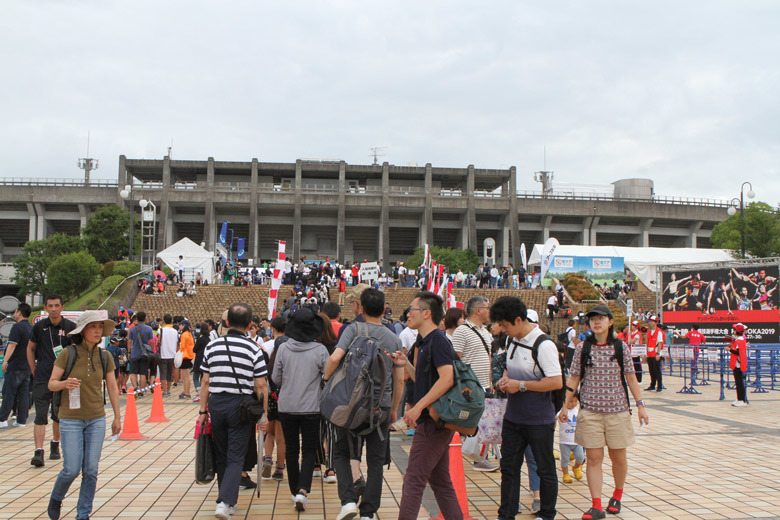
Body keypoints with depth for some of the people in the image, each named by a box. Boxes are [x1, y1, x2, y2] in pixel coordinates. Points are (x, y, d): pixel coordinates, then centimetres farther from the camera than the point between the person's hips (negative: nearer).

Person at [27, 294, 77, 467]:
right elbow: (30, 349, 15)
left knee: (59, 415, 11)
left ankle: (55, 445, 30)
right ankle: (38, 452, -12)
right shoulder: (39, 327, 4)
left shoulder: (70, 327, -1)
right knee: (40, 415, -8)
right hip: (42, 379, 0)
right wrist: (34, 371, 8)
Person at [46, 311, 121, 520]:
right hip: (71, 419, -3)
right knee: (72, 469, -3)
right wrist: (64, 383, -27)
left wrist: (117, 417, 8)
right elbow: (51, 384, -5)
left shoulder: (104, 357, 0)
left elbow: (112, 387, 8)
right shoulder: (67, 354, -9)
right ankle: (56, 498, 28)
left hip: (96, 419, 3)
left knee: (91, 470, 1)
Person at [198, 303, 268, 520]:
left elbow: (205, 382, 3)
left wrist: (203, 410, 10)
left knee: (221, 456, 16)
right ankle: (225, 501, -16)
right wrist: (263, 414, 2)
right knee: (236, 457, 0)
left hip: (216, 403, 3)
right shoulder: (253, 349, -6)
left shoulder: (212, 346, 1)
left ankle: (228, 501, 27)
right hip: (241, 405, -3)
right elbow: (261, 385, -6)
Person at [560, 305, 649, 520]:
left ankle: (617, 495, 34)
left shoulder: (620, 347, 1)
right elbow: (573, 380, 5)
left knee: (618, 457, 10)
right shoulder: (582, 348, 1)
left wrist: (641, 405, 2)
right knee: (593, 458, -2)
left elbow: (631, 378, 5)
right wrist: (565, 406, 1)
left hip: (617, 409, 0)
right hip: (590, 411, 0)